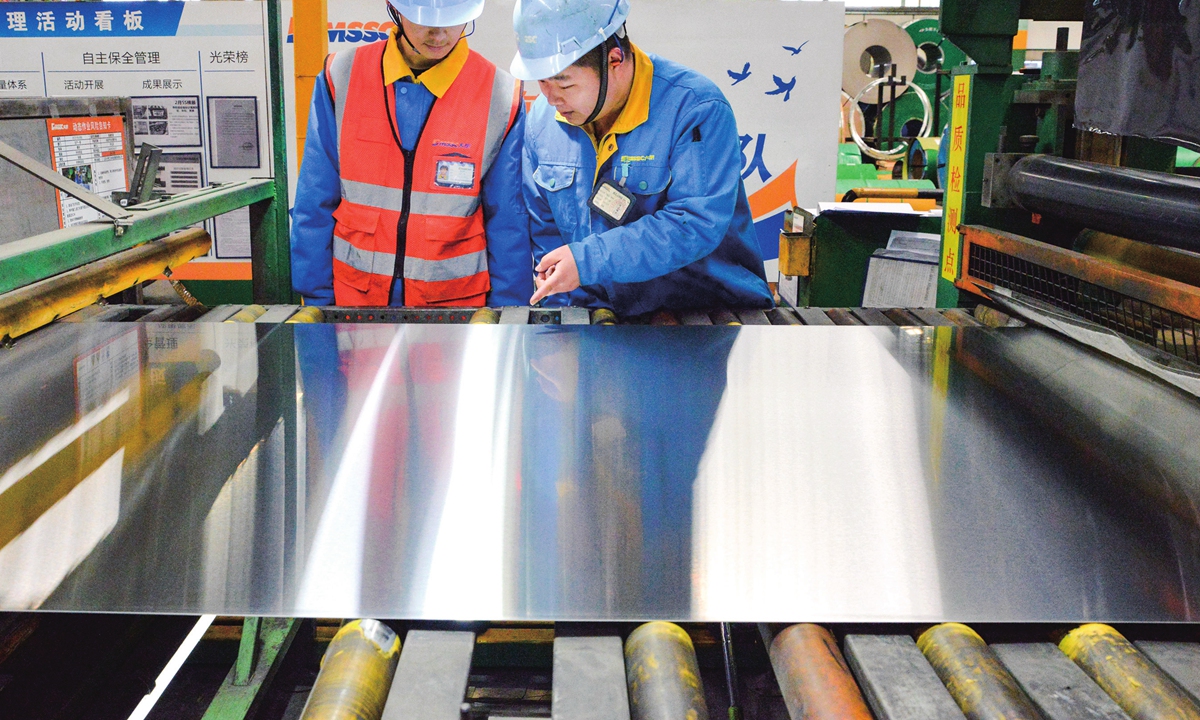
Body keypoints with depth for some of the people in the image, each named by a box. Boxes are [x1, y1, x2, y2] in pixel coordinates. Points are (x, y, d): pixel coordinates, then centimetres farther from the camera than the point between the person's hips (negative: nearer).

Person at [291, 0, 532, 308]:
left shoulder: (501, 97, -9)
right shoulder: (341, 78, -5)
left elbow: (508, 225, -4)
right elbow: (314, 206, 1)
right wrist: (315, 296, 1)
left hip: (456, 295, -1)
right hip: (353, 293, 2)